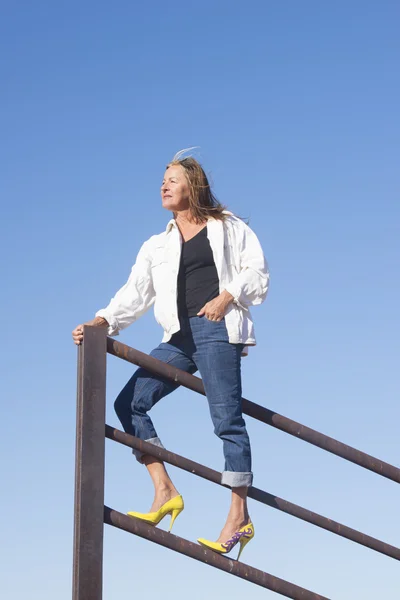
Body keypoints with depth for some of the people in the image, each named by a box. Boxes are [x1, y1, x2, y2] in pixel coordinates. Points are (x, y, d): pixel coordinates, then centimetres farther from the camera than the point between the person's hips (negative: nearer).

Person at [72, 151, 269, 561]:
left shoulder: (228, 228, 12)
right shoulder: (157, 246, 24)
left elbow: (257, 271, 5)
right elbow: (135, 294, 13)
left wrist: (228, 295, -13)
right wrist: (102, 322, -3)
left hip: (217, 329, -6)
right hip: (179, 338, 6)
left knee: (226, 418, -14)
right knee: (129, 402, -7)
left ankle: (239, 516, -15)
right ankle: (165, 492, -10)